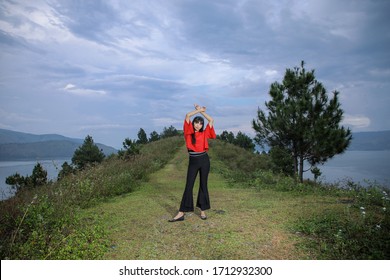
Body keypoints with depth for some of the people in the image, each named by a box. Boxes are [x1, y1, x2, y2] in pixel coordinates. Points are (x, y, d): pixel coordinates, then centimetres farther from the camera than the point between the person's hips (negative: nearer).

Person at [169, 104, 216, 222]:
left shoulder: (204, 133, 7)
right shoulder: (189, 132, 3)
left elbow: (211, 120, 10)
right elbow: (187, 115, -4)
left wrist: (202, 111, 12)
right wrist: (198, 110, 6)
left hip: (204, 160, 1)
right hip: (193, 161, -1)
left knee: (203, 185, 7)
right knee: (188, 186, -2)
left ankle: (203, 211, 17)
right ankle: (181, 213, 0)